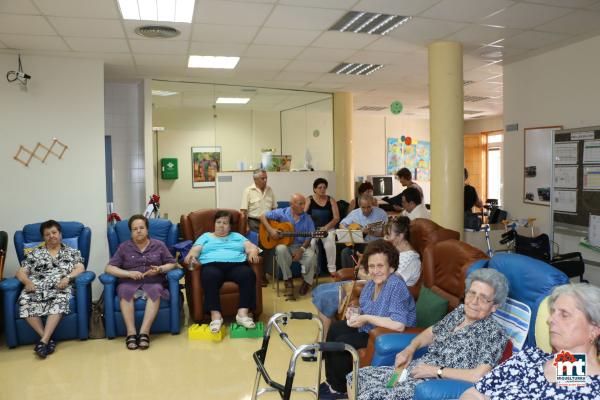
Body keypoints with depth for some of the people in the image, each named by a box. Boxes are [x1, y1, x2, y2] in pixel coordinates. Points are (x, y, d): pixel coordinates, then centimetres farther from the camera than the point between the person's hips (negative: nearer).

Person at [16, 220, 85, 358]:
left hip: (59, 287, -2)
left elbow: (80, 268, 5)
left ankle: (43, 340, -38)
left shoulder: (72, 252, 18)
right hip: (36, 287, 2)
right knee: (25, 301, -32)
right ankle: (48, 338, -26)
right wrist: (27, 281, -6)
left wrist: (67, 277, -14)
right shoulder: (35, 254, 23)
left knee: (60, 300, -37)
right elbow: (21, 272, 17)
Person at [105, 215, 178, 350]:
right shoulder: (124, 247, 11)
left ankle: (144, 332, -37)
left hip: (152, 283, 0)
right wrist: (129, 273, -13)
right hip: (130, 283, 0)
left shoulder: (159, 245, 12)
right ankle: (131, 332, -33)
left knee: (155, 290, -35)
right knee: (124, 290, -35)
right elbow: (109, 268, 4)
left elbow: (172, 263, 11)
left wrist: (159, 269, -10)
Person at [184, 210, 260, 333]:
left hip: (236, 265, 1)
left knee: (248, 274, -33)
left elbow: (252, 247, 16)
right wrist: (191, 254, -13)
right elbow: (195, 250, 12)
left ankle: (242, 313, -35)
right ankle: (215, 315, -38)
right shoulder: (206, 236, 28)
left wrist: (253, 252, -9)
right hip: (212, 265, -1)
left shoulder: (237, 236, 30)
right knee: (210, 276, -38)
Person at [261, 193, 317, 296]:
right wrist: (270, 230, -13)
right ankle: (288, 279, -15)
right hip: (285, 244, -1)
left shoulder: (307, 218, 4)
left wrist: (301, 250, -17)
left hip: (301, 246, 1)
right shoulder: (282, 213, 0)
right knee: (280, 249, -35)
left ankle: (307, 281, -2)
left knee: (311, 255, -30)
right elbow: (263, 216, 2)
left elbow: (309, 237, -1)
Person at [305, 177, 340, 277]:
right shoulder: (309, 200, 3)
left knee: (330, 241, -30)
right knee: (310, 242, -32)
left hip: (328, 228, 1)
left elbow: (336, 218, 0)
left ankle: (332, 269, -17)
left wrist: (326, 227, -13)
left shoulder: (331, 200, 6)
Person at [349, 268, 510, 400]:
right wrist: (410, 349, 3)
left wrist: (436, 370, -19)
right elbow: (432, 331, 21)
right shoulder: (460, 311, 8)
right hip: (416, 369, 8)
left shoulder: (494, 333, -14)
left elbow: (478, 376, -25)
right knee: (359, 377, 0)